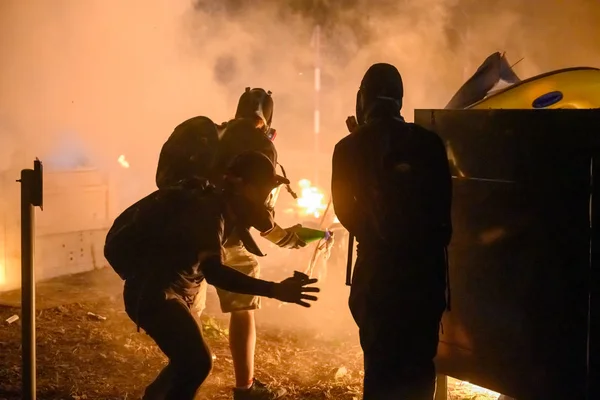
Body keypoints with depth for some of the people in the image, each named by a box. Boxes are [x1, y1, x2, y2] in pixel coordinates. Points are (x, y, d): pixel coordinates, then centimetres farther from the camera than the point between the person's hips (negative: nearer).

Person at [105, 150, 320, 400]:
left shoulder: (222, 210, 9)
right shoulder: (210, 210, -24)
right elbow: (213, 270, -38)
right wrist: (274, 290, -44)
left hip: (171, 293, 11)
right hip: (152, 293, -11)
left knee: (188, 361, 23)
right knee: (196, 362, -20)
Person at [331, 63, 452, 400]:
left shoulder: (349, 148, -5)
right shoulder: (428, 141, -2)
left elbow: (345, 209, 3)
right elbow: (443, 204, 4)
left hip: (379, 264, -1)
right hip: (426, 263, 1)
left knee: (382, 359, 7)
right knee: (420, 358, 12)